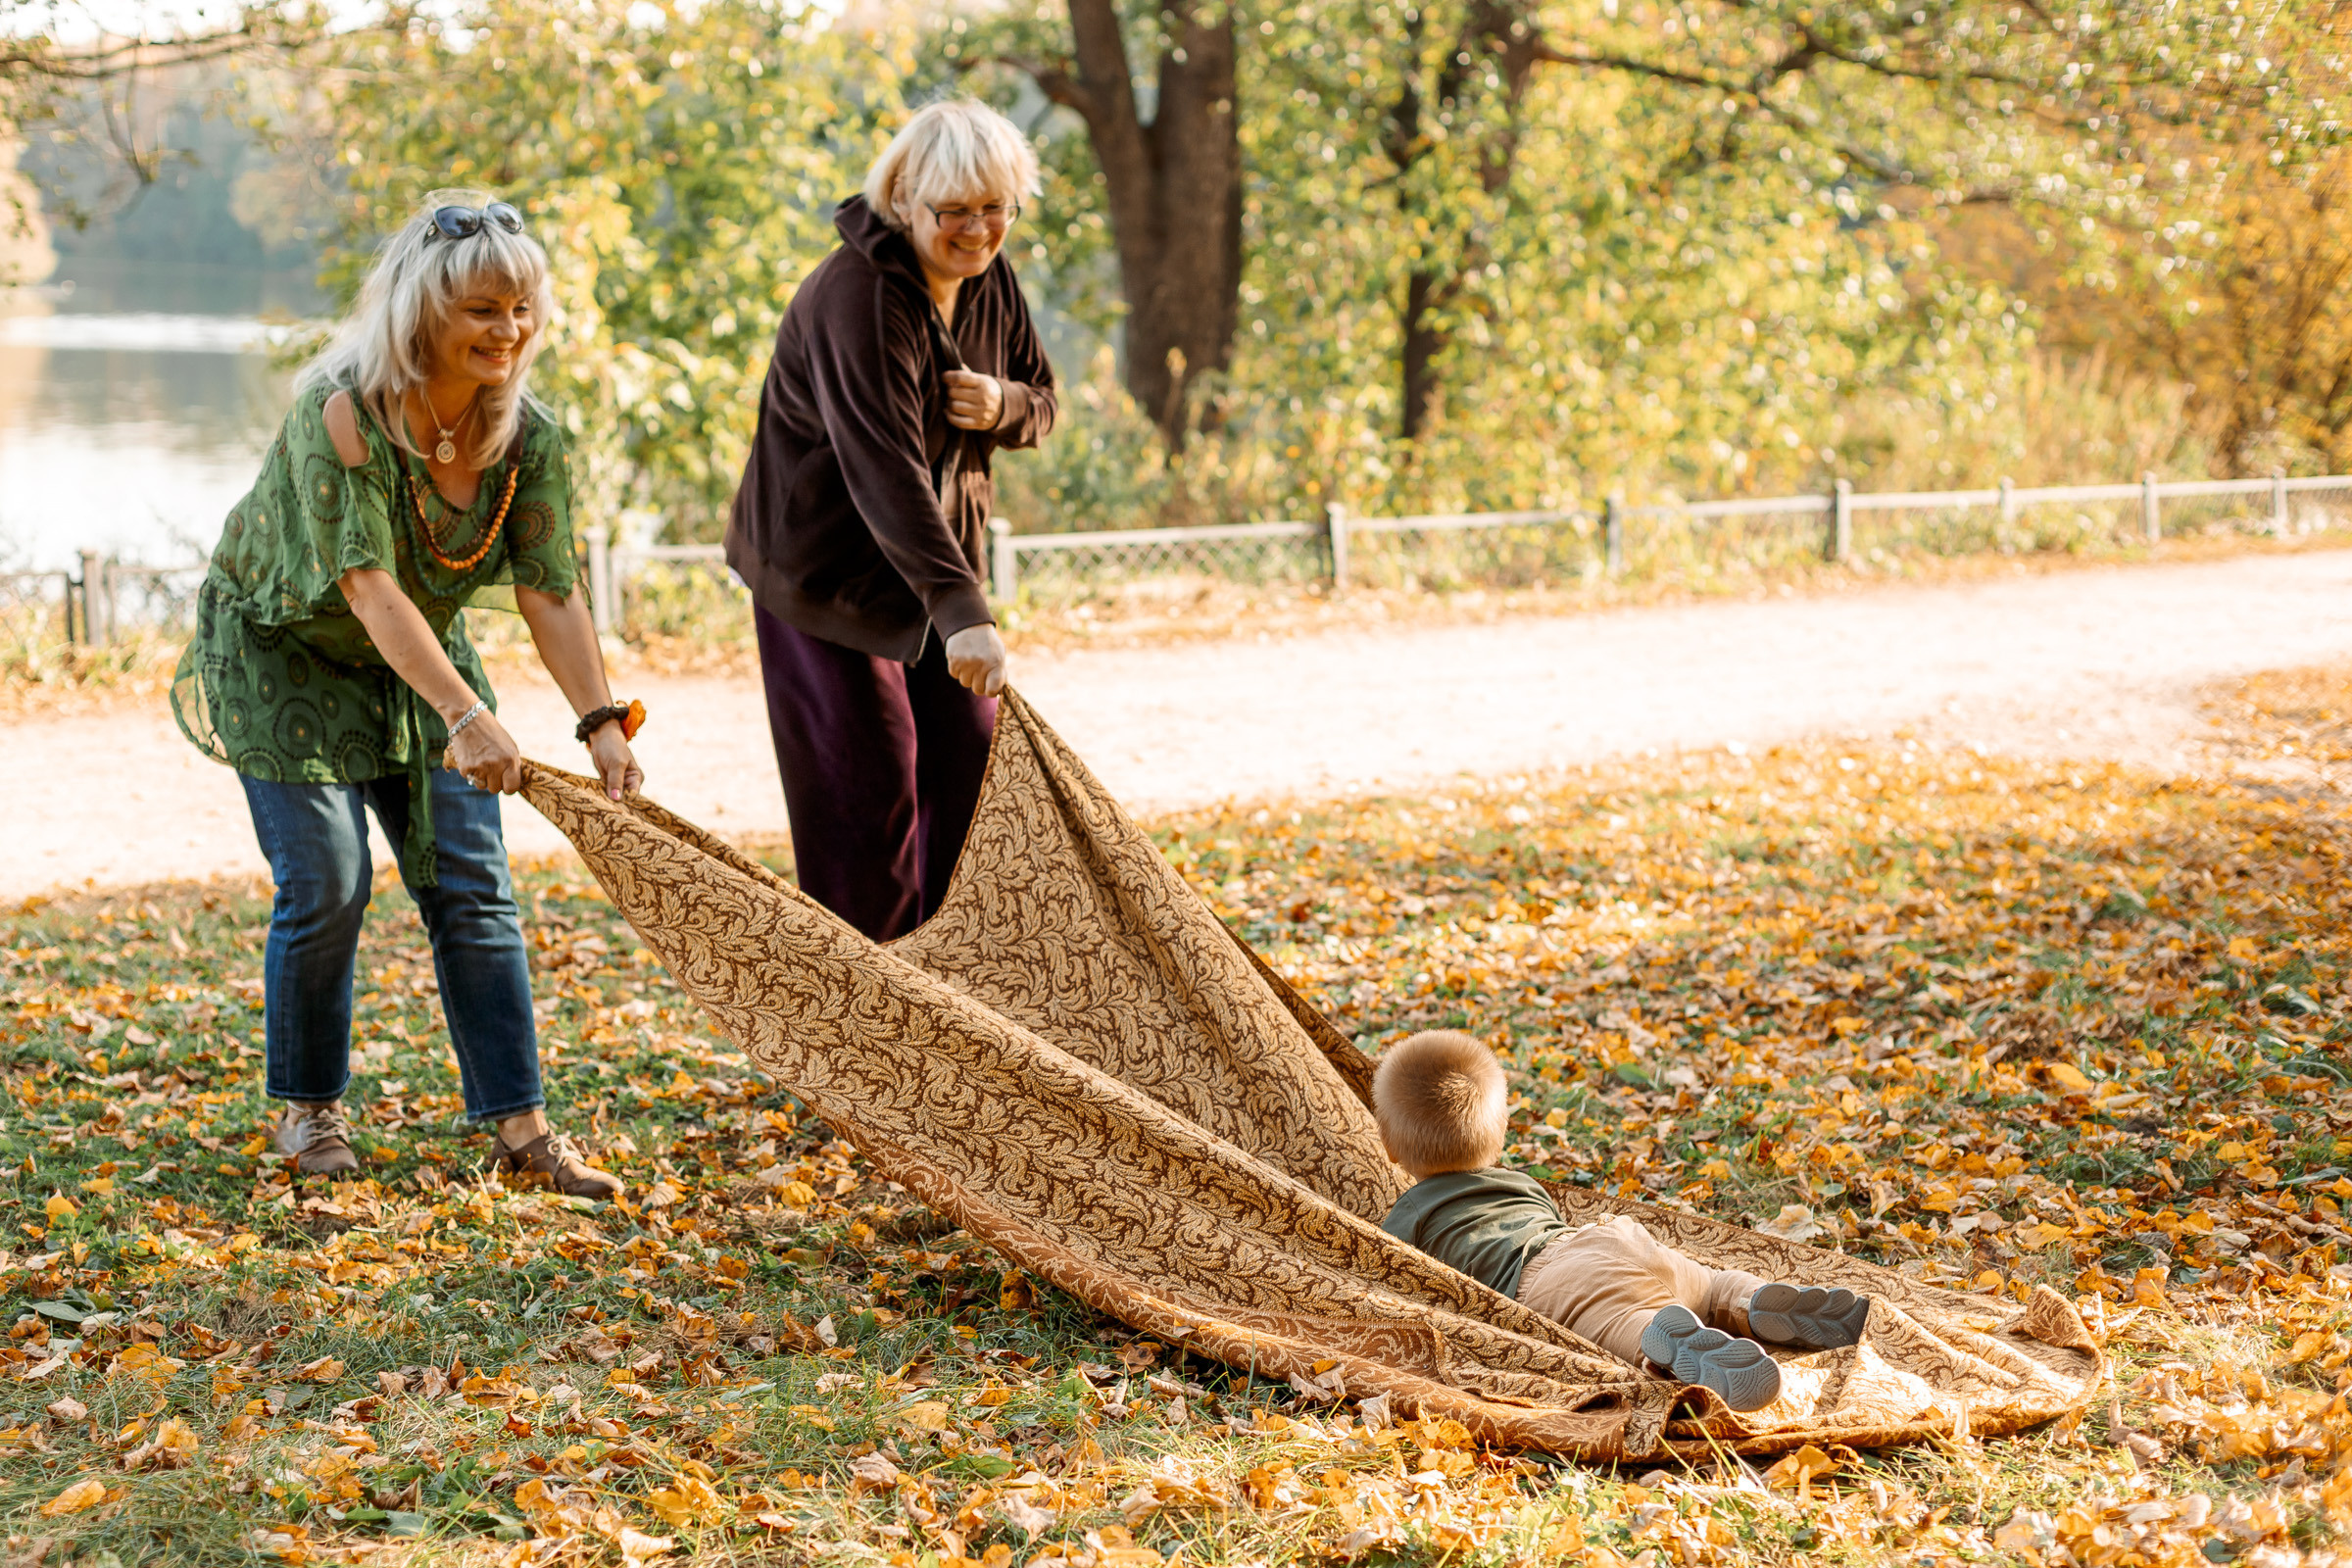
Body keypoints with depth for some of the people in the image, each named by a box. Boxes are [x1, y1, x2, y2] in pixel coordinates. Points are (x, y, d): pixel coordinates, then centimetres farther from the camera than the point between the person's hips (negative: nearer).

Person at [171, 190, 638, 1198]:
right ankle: (307, 1108, 12)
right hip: (283, 652, -5)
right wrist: (466, 716, -46)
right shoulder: (343, 411, -30)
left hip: (417, 662, 5)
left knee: (470, 886, -2)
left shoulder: (528, 435, -14)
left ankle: (518, 1124, 2)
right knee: (324, 884, -9)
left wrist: (603, 723, -30)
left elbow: (550, 591, -16)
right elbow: (368, 584, -36)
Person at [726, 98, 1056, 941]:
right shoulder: (858, 300, -27)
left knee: (972, 769, 7)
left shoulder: (989, 279, -1)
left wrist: (1002, 404, -16)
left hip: (938, 558, 8)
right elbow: (884, 470, -38)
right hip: (829, 571, -8)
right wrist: (961, 612, -48)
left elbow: (1042, 404, 11)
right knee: (869, 794, -7)